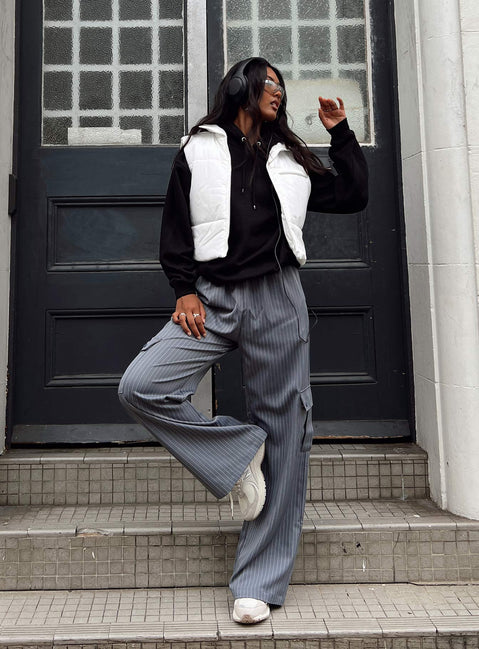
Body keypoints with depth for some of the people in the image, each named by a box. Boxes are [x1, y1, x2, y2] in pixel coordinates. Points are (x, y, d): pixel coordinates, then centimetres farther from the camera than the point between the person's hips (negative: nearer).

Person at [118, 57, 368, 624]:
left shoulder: (290, 159, 23)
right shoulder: (199, 150, 15)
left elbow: (353, 196, 26)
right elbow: (175, 227, 9)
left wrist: (340, 132, 22)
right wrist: (185, 290, -4)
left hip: (277, 300, 2)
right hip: (213, 298, -1)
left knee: (284, 430, -4)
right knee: (139, 387, -22)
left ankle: (258, 582, 6)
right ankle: (238, 451, -1)